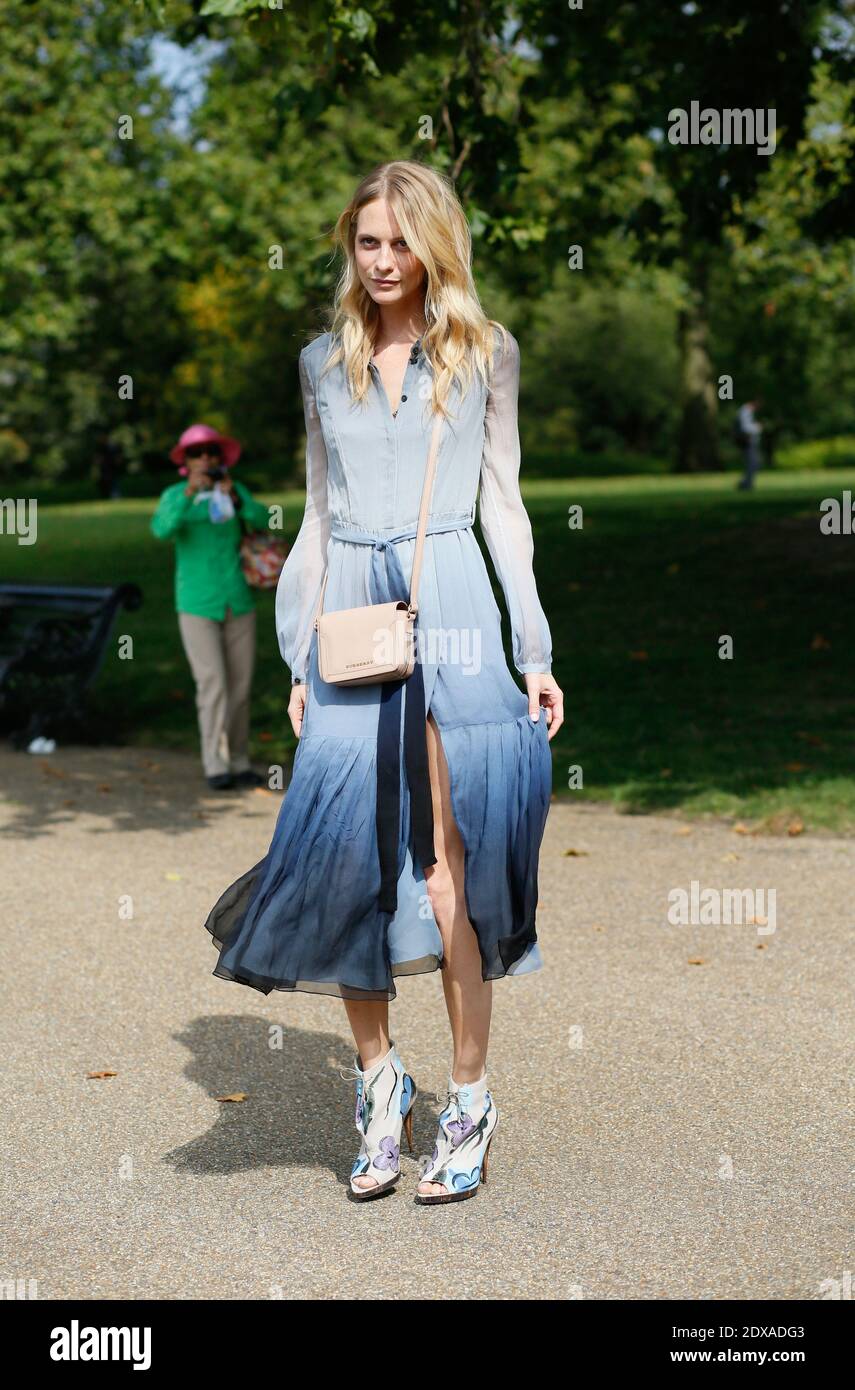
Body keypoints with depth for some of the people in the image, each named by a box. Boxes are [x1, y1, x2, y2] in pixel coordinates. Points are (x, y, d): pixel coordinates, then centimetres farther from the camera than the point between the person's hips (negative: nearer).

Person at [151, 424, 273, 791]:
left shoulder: (235, 490, 3)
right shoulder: (174, 496, -5)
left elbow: (262, 520, -13)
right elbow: (162, 529, -24)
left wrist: (235, 498, -30)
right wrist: (189, 492, -36)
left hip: (238, 602, 3)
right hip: (197, 605, -3)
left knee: (239, 685, 6)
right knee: (212, 683, -13)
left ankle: (238, 763, 16)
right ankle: (215, 767, -10)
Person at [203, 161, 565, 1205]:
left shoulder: (485, 353, 7)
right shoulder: (324, 362, 14)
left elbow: (503, 505, 7)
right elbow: (318, 513, 15)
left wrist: (534, 654, 1)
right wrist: (301, 659, 9)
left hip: (451, 611, -3)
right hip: (351, 616, 3)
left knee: (449, 871, -4)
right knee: (348, 855, -1)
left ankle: (469, 1100, 8)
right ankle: (378, 1079, 16)